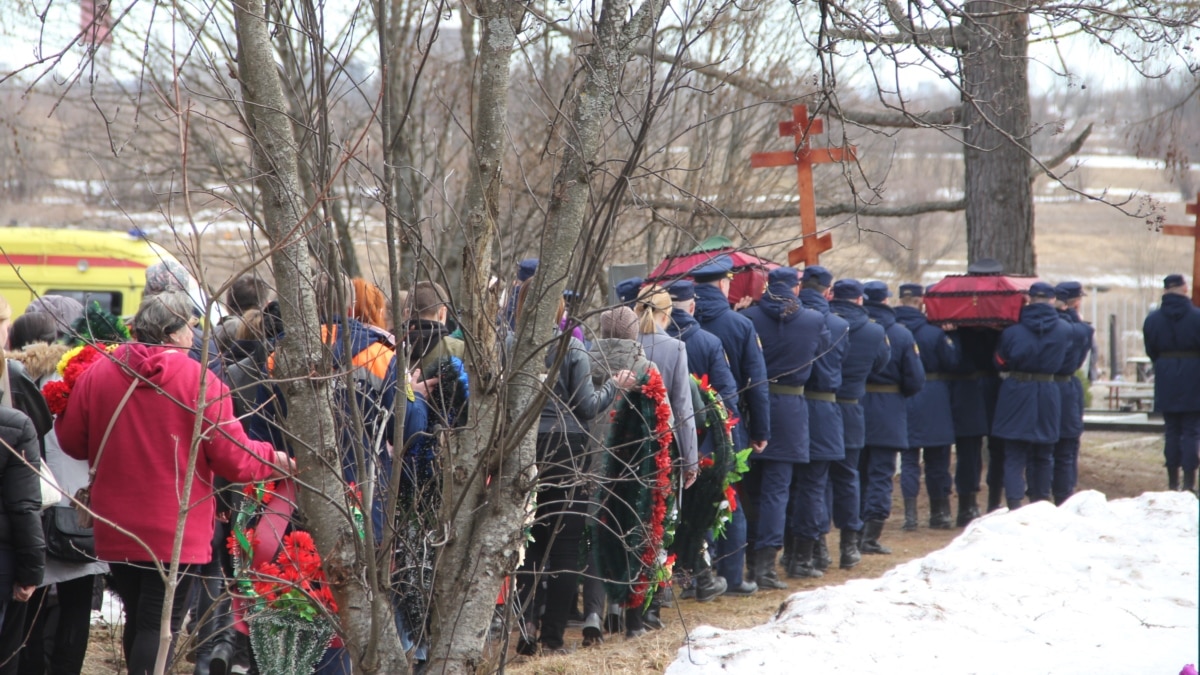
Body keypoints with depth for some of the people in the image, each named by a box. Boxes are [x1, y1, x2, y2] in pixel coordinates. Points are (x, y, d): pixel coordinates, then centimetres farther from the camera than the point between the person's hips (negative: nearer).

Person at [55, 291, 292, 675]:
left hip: (116, 529, 4)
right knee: (159, 626, -1)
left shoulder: (96, 374, -3)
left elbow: (72, 442, 7)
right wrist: (275, 460, 8)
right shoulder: (200, 381, -12)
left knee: (137, 621, 19)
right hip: (177, 532, -4)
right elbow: (233, 457, -11)